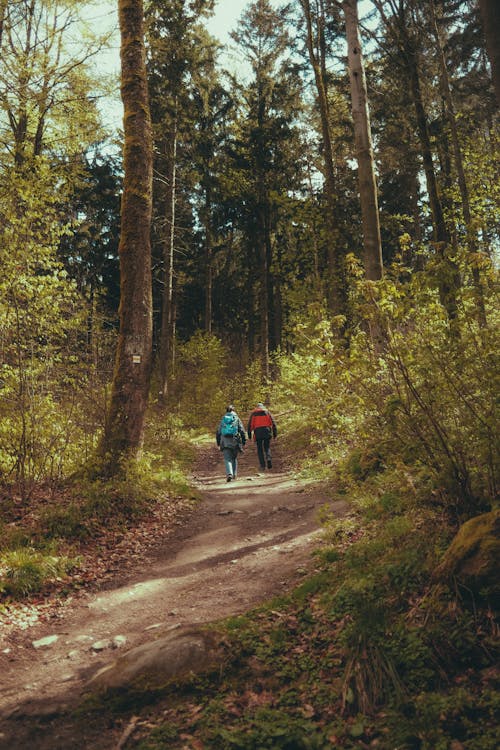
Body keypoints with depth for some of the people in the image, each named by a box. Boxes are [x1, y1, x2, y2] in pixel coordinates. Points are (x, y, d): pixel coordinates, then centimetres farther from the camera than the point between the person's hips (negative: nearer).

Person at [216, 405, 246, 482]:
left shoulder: (223, 419, 11)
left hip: (225, 442, 0)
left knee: (227, 459, -4)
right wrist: (244, 440, 4)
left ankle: (229, 474, -24)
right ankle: (234, 474, 19)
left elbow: (218, 432, 13)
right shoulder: (237, 419, 6)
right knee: (234, 458, 17)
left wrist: (218, 442, 22)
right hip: (235, 441, 0)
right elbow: (242, 430, 0)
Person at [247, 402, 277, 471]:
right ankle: (268, 458, -16)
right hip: (267, 431, 1)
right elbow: (273, 423, 5)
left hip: (258, 432, -1)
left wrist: (249, 435, 7)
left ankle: (263, 465, 2)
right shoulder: (267, 412, 13)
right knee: (267, 447, 12)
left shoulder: (253, 413, 11)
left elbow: (250, 424, 4)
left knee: (260, 449, 7)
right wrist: (275, 433, 6)